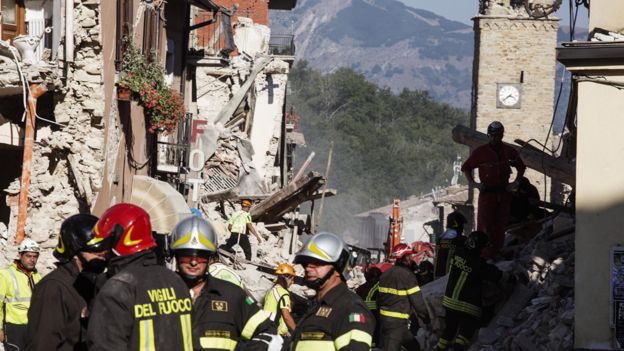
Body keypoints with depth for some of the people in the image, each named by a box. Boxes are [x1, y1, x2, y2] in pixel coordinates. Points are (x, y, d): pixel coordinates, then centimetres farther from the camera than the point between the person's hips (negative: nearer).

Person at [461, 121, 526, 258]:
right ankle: (483, 254, -6)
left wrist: (516, 182, 11)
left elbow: (521, 167, 22)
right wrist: (473, 183, 0)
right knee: (484, 226, -8)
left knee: (500, 226, 6)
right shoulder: (480, 152, -2)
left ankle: (496, 252, 13)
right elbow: (466, 167, 10)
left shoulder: (509, 152, 5)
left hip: (504, 194, 3)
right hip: (486, 194, -3)